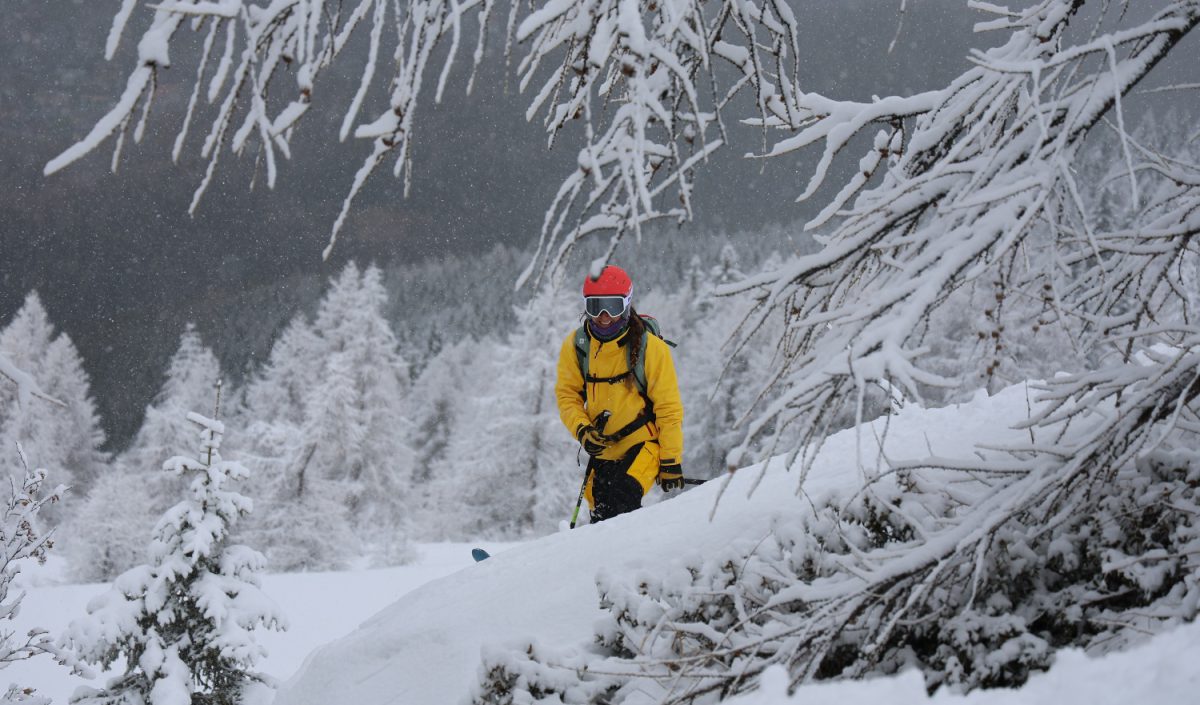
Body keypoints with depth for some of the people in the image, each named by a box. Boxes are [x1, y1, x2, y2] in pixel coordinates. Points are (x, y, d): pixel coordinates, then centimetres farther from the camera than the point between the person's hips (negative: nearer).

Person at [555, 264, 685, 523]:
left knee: (621, 500, -28)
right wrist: (582, 430, -15)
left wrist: (671, 461, -9)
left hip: (645, 442, -5)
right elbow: (567, 394, 4)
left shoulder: (651, 348, -13)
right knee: (600, 515, 10)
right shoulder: (576, 346, -3)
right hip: (602, 450, 5)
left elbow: (669, 409, -9)